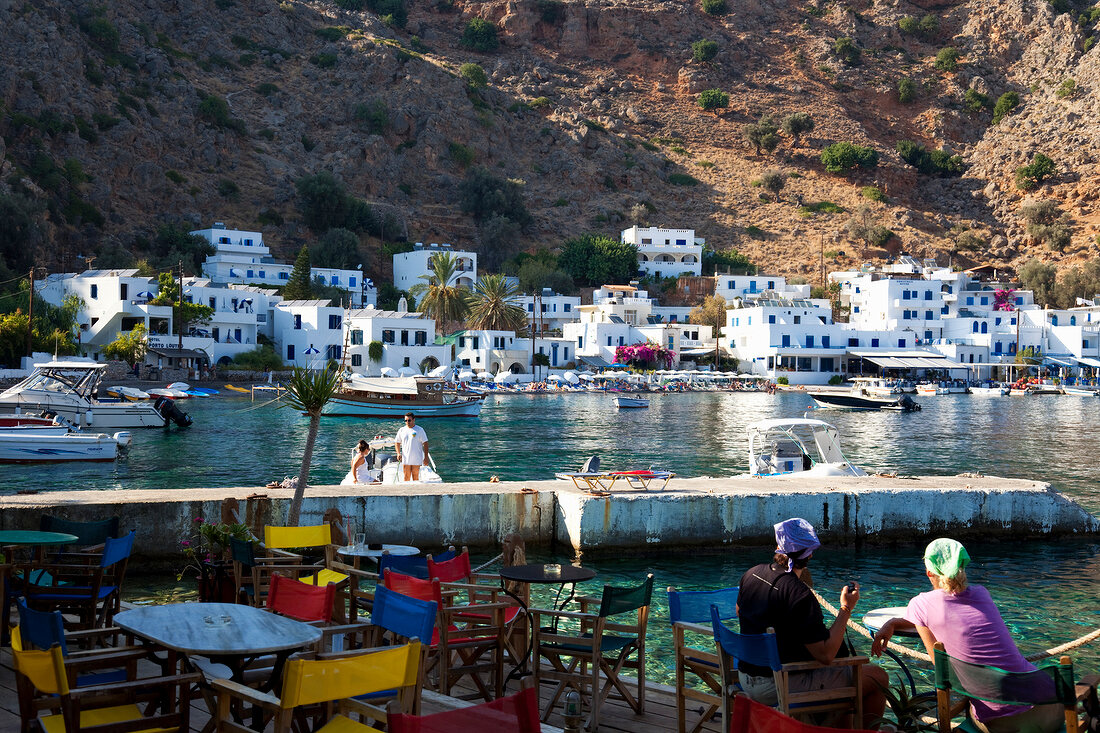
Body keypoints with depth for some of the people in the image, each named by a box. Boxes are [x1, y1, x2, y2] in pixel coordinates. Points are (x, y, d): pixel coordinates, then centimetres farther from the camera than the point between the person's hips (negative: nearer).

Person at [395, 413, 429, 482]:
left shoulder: (419, 430, -1)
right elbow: (397, 442, 17)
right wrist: (398, 453, 0)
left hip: (416, 460, -3)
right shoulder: (402, 430, 8)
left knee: (415, 477, 0)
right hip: (405, 459, 3)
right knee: (406, 477, 1)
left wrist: (426, 458, -7)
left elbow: (425, 444, -2)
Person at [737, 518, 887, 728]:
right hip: (787, 688, -9)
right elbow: (826, 654, -24)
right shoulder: (800, 596, -26)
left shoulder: (751, 575, -2)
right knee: (878, 676, 2)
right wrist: (846, 608, -14)